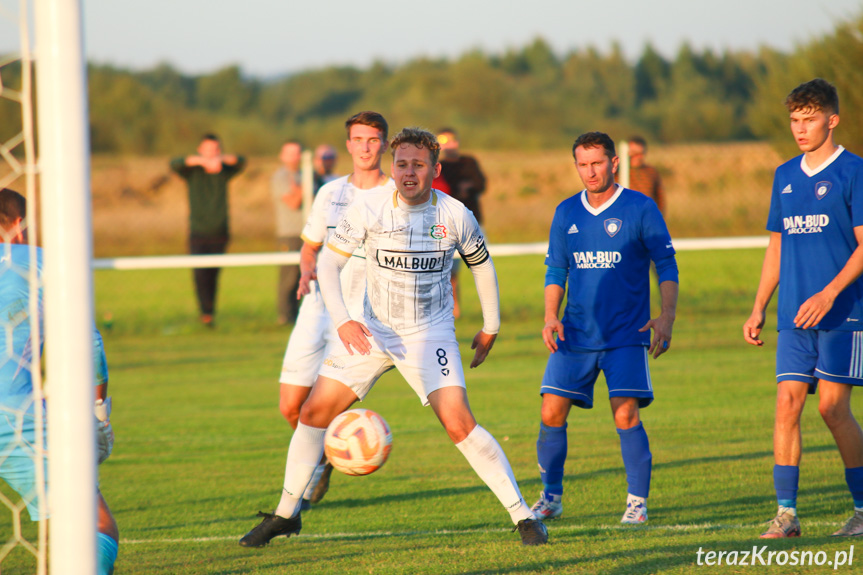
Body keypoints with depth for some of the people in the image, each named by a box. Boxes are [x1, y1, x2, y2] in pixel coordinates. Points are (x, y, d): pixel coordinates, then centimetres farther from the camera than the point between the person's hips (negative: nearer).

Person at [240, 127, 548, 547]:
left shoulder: (455, 216, -10)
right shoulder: (369, 208, -11)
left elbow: (482, 265, 8)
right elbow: (328, 263, -6)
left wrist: (490, 328, 14)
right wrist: (342, 321, -20)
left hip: (430, 335, -2)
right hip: (371, 331, 2)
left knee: (458, 423, -20)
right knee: (313, 412, 0)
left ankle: (522, 516, -13)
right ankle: (286, 513, 17)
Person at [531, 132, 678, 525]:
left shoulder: (640, 208, -4)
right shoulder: (566, 213, 8)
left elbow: (666, 265, -2)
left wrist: (666, 316, -14)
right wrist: (550, 318, 1)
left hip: (626, 334, -4)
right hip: (575, 333, 4)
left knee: (626, 415, -13)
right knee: (552, 413, -3)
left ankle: (638, 501, -2)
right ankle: (551, 497, 12)